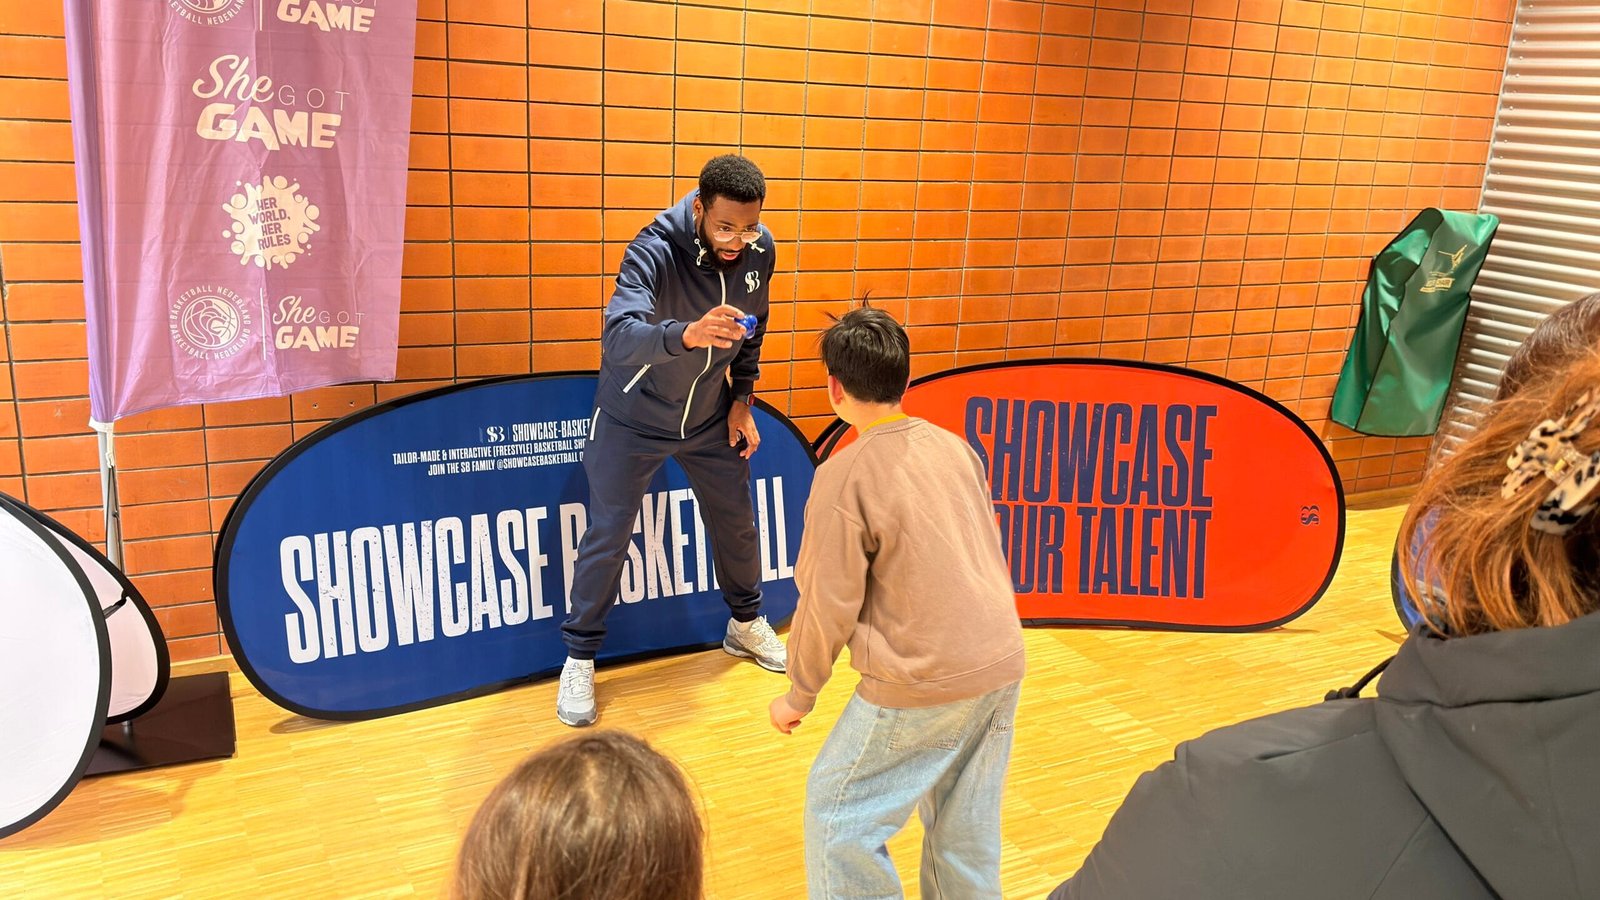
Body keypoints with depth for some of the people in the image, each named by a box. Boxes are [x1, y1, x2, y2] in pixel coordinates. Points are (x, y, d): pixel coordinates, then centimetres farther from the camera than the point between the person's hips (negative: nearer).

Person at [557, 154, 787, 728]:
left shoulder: (759, 250, -12)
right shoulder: (655, 251, -30)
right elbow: (617, 339, -46)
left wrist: (742, 399, 3)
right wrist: (687, 333, -63)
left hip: (709, 418, 5)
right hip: (633, 420, -5)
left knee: (736, 524, 15)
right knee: (607, 537, 1)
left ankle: (746, 625, 41)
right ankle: (579, 659, 20)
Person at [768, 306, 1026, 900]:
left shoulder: (844, 476, -14)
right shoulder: (955, 447, 5)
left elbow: (829, 605, -12)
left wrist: (799, 696, 3)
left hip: (923, 684, -7)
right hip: (1002, 664, 7)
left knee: (836, 810, 12)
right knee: (966, 826, 22)